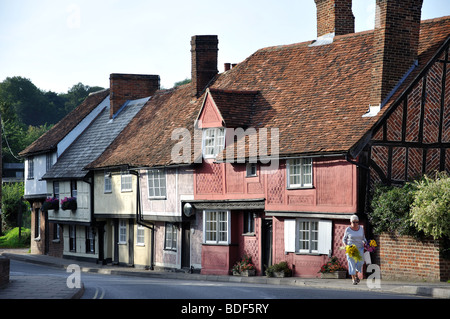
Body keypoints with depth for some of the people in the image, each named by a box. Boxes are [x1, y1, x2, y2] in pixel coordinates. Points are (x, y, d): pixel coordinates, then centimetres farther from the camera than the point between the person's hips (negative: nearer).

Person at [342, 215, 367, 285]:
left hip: (359, 247, 2)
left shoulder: (361, 228, 4)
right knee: (352, 262, -7)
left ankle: (356, 275, 16)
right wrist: (346, 246, -11)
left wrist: (365, 243, -1)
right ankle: (353, 278, 2)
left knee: (360, 262, -8)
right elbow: (344, 239, 5)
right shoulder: (348, 229, -5)